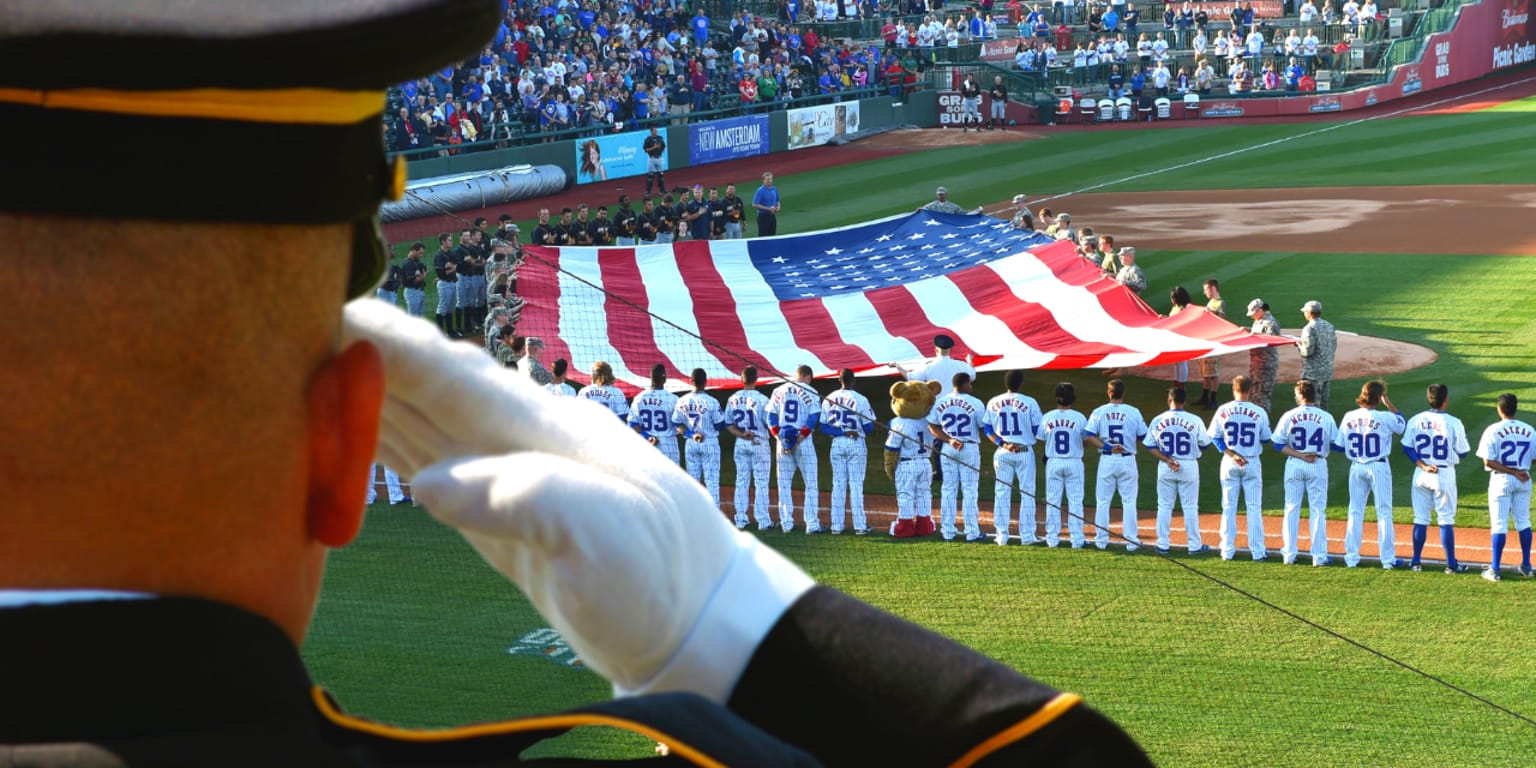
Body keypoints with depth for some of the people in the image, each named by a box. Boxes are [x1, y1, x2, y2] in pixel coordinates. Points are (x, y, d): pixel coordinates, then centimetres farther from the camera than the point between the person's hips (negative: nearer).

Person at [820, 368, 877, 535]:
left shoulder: (829, 399, 1)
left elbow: (824, 427, -2)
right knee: (856, 485, 1)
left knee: (838, 485, 8)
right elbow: (869, 427, -8)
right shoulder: (860, 399, -8)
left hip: (837, 444, 3)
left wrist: (840, 432, -8)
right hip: (857, 445, -3)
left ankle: (837, 525, 7)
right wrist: (854, 431, 9)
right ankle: (859, 525, 1)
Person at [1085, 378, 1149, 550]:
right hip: (1127, 460, 0)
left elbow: (1088, 436, -10)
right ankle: (1131, 540, 6)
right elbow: (1144, 436, -1)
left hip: (1106, 460, 1)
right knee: (1129, 502, 6)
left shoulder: (1099, 412, -2)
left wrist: (1106, 447, -11)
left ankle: (1101, 540, 11)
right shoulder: (1133, 412, -4)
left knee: (1102, 502, 10)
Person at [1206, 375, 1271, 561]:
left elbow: (1214, 437, -5)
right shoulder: (1259, 412, -8)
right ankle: (1257, 551, 5)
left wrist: (1231, 454, -8)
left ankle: (1228, 550, 9)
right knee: (1254, 507, 6)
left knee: (1229, 507, 9)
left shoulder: (1223, 410, -6)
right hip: (1252, 463, -1)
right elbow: (1266, 439, 1)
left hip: (1229, 463, 1)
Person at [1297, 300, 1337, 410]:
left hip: (1313, 372, -8)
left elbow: (1307, 351, -20)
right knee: (1323, 402, 16)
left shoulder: (1310, 328, -15)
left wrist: (1298, 344, -1)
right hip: (1328, 371, 8)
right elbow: (1334, 347, 14)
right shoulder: (1329, 326, 8)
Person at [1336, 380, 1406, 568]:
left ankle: (1351, 557, 11)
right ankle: (1388, 558, 5)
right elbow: (1402, 424, 7)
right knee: (1384, 512, 4)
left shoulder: (1349, 417, -3)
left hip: (1356, 468, 3)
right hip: (1379, 467, -3)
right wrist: (1388, 402, 6)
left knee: (1355, 512, 11)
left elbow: (1339, 447, 1)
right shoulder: (1385, 418, -14)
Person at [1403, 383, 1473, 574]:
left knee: (1420, 519, 11)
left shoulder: (1416, 420, -2)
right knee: (1446, 520, 5)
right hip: (1444, 474, -3)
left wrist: (1423, 466, -8)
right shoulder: (1453, 423, -12)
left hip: (1421, 475, 3)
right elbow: (1463, 452, -6)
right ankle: (1451, 564, 8)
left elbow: (1407, 448, -3)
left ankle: (1416, 561, 13)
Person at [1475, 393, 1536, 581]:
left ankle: (1495, 570, 1)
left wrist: (1512, 472, -13)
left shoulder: (1493, 430, -10)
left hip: (1501, 480, -3)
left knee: (1499, 524, 0)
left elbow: (1488, 461, -16)